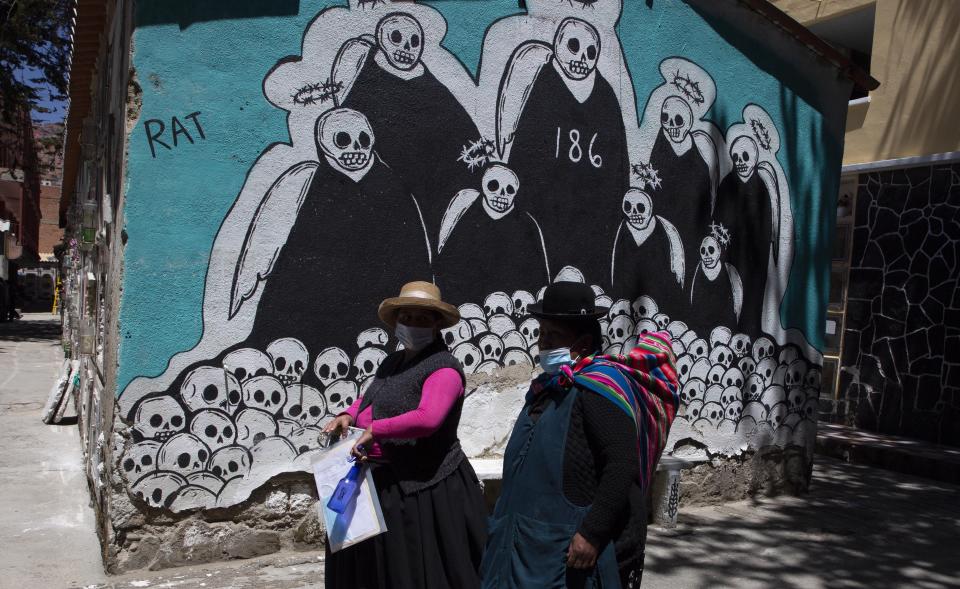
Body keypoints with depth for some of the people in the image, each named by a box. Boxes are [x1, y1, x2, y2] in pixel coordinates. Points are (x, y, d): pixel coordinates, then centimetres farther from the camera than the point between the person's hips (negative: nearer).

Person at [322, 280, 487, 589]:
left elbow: (427, 419, -30)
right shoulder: (393, 362, 12)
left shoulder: (443, 367, -15)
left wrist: (374, 431, -22)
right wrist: (348, 416, 6)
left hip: (421, 486, -8)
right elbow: (371, 397, 27)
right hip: (382, 482, 9)